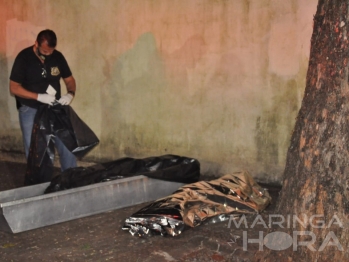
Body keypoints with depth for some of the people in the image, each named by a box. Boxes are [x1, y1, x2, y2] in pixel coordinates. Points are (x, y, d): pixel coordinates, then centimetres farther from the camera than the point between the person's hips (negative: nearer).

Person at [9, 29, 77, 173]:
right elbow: (14, 88, -13)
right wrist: (39, 97, -24)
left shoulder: (58, 56, -2)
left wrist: (70, 94, -13)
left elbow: (69, 79, 9)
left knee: (67, 146, 1)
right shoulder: (24, 58, -13)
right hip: (30, 111, -3)